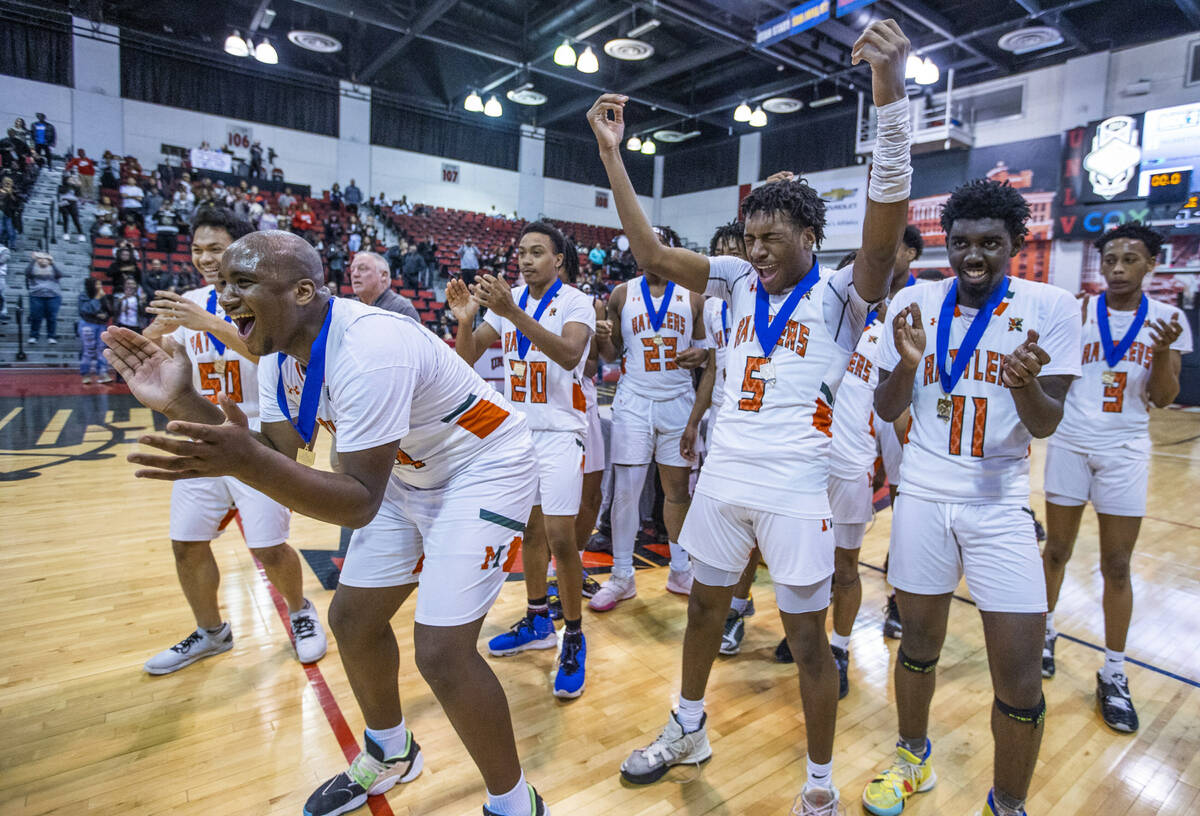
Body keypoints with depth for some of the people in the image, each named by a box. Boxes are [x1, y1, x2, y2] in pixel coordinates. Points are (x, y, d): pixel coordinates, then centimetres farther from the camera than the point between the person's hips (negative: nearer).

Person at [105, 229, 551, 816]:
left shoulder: (368, 347, -32)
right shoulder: (281, 351, -3)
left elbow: (359, 504, -32)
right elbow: (283, 456, -1)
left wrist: (246, 463, -42)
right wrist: (181, 403, -9)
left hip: (482, 470, -9)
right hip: (409, 473, 9)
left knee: (441, 651, -14)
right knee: (351, 619, 13)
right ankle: (391, 755, 41)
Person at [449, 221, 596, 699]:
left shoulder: (575, 302, -9)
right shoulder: (507, 299, 7)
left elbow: (569, 355, -30)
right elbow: (466, 358, 3)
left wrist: (512, 312, -36)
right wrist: (465, 318, -16)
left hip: (559, 432, -6)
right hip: (517, 428, 6)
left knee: (560, 538, -10)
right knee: (529, 530, 15)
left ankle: (574, 640, 8)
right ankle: (537, 623, 32)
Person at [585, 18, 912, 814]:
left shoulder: (839, 294, -7)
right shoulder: (739, 282, 6)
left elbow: (884, 234, -27)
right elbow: (652, 253, 1)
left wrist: (892, 99, -38)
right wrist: (612, 153, -3)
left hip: (795, 488, -5)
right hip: (723, 475, 5)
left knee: (808, 638, 7)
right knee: (705, 605, 18)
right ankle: (689, 731, 42)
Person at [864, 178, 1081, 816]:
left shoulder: (1051, 307, -4)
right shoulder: (914, 303, -1)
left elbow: (1045, 425, -6)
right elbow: (887, 410, 2)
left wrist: (1025, 382, -27)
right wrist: (907, 362, -18)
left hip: (1000, 503, -1)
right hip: (922, 497, 1)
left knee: (1019, 679, 0)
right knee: (918, 645, 13)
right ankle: (913, 758, 40)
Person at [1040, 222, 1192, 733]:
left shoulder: (1166, 319, 1)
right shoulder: (1077, 312, -2)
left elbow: (1162, 399, -2)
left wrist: (1164, 350, -18)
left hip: (1124, 451, 1)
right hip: (1070, 443, 0)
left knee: (1117, 566, 5)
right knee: (1056, 551, 9)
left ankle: (1113, 674, 19)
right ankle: (1045, 632, 31)